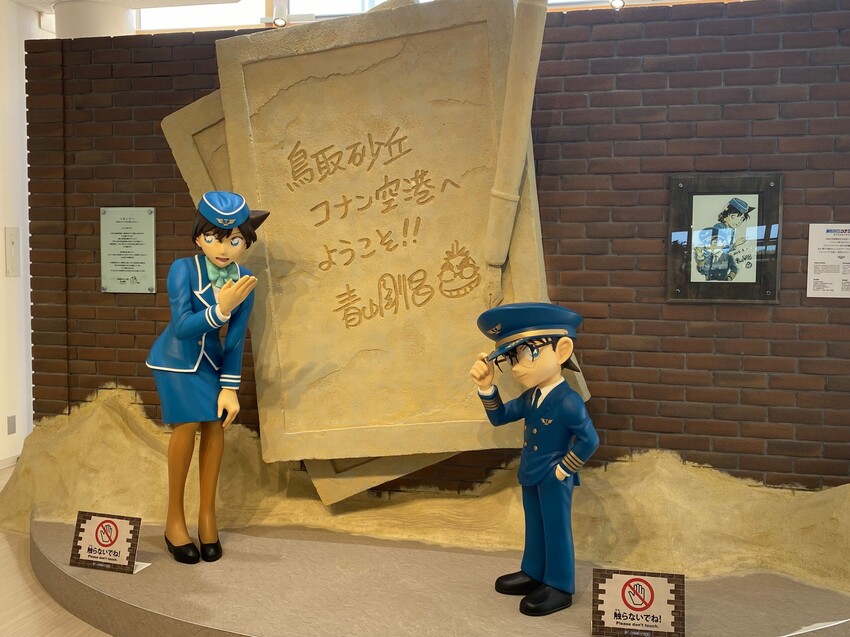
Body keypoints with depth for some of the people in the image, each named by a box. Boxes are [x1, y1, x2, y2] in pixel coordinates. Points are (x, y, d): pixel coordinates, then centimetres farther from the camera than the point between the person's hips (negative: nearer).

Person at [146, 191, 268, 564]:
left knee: (215, 424, -5)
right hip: (176, 359, -3)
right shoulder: (183, 270, -25)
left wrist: (229, 387, -8)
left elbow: (236, 339, -8)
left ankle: (207, 514, 12)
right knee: (187, 424, -14)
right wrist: (221, 310, -46)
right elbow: (183, 327, -32)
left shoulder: (244, 281, -15)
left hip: (211, 360, 4)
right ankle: (174, 518, 3)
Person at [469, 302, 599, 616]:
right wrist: (486, 387, -6)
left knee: (556, 529, 5)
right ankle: (533, 573, 37)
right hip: (531, 476, 8)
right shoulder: (530, 397, 1)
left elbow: (589, 440, -24)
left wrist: (563, 469, -17)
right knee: (535, 526, 21)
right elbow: (499, 417, 8)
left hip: (554, 479, -8)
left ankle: (559, 587, 18)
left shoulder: (567, 402, -25)